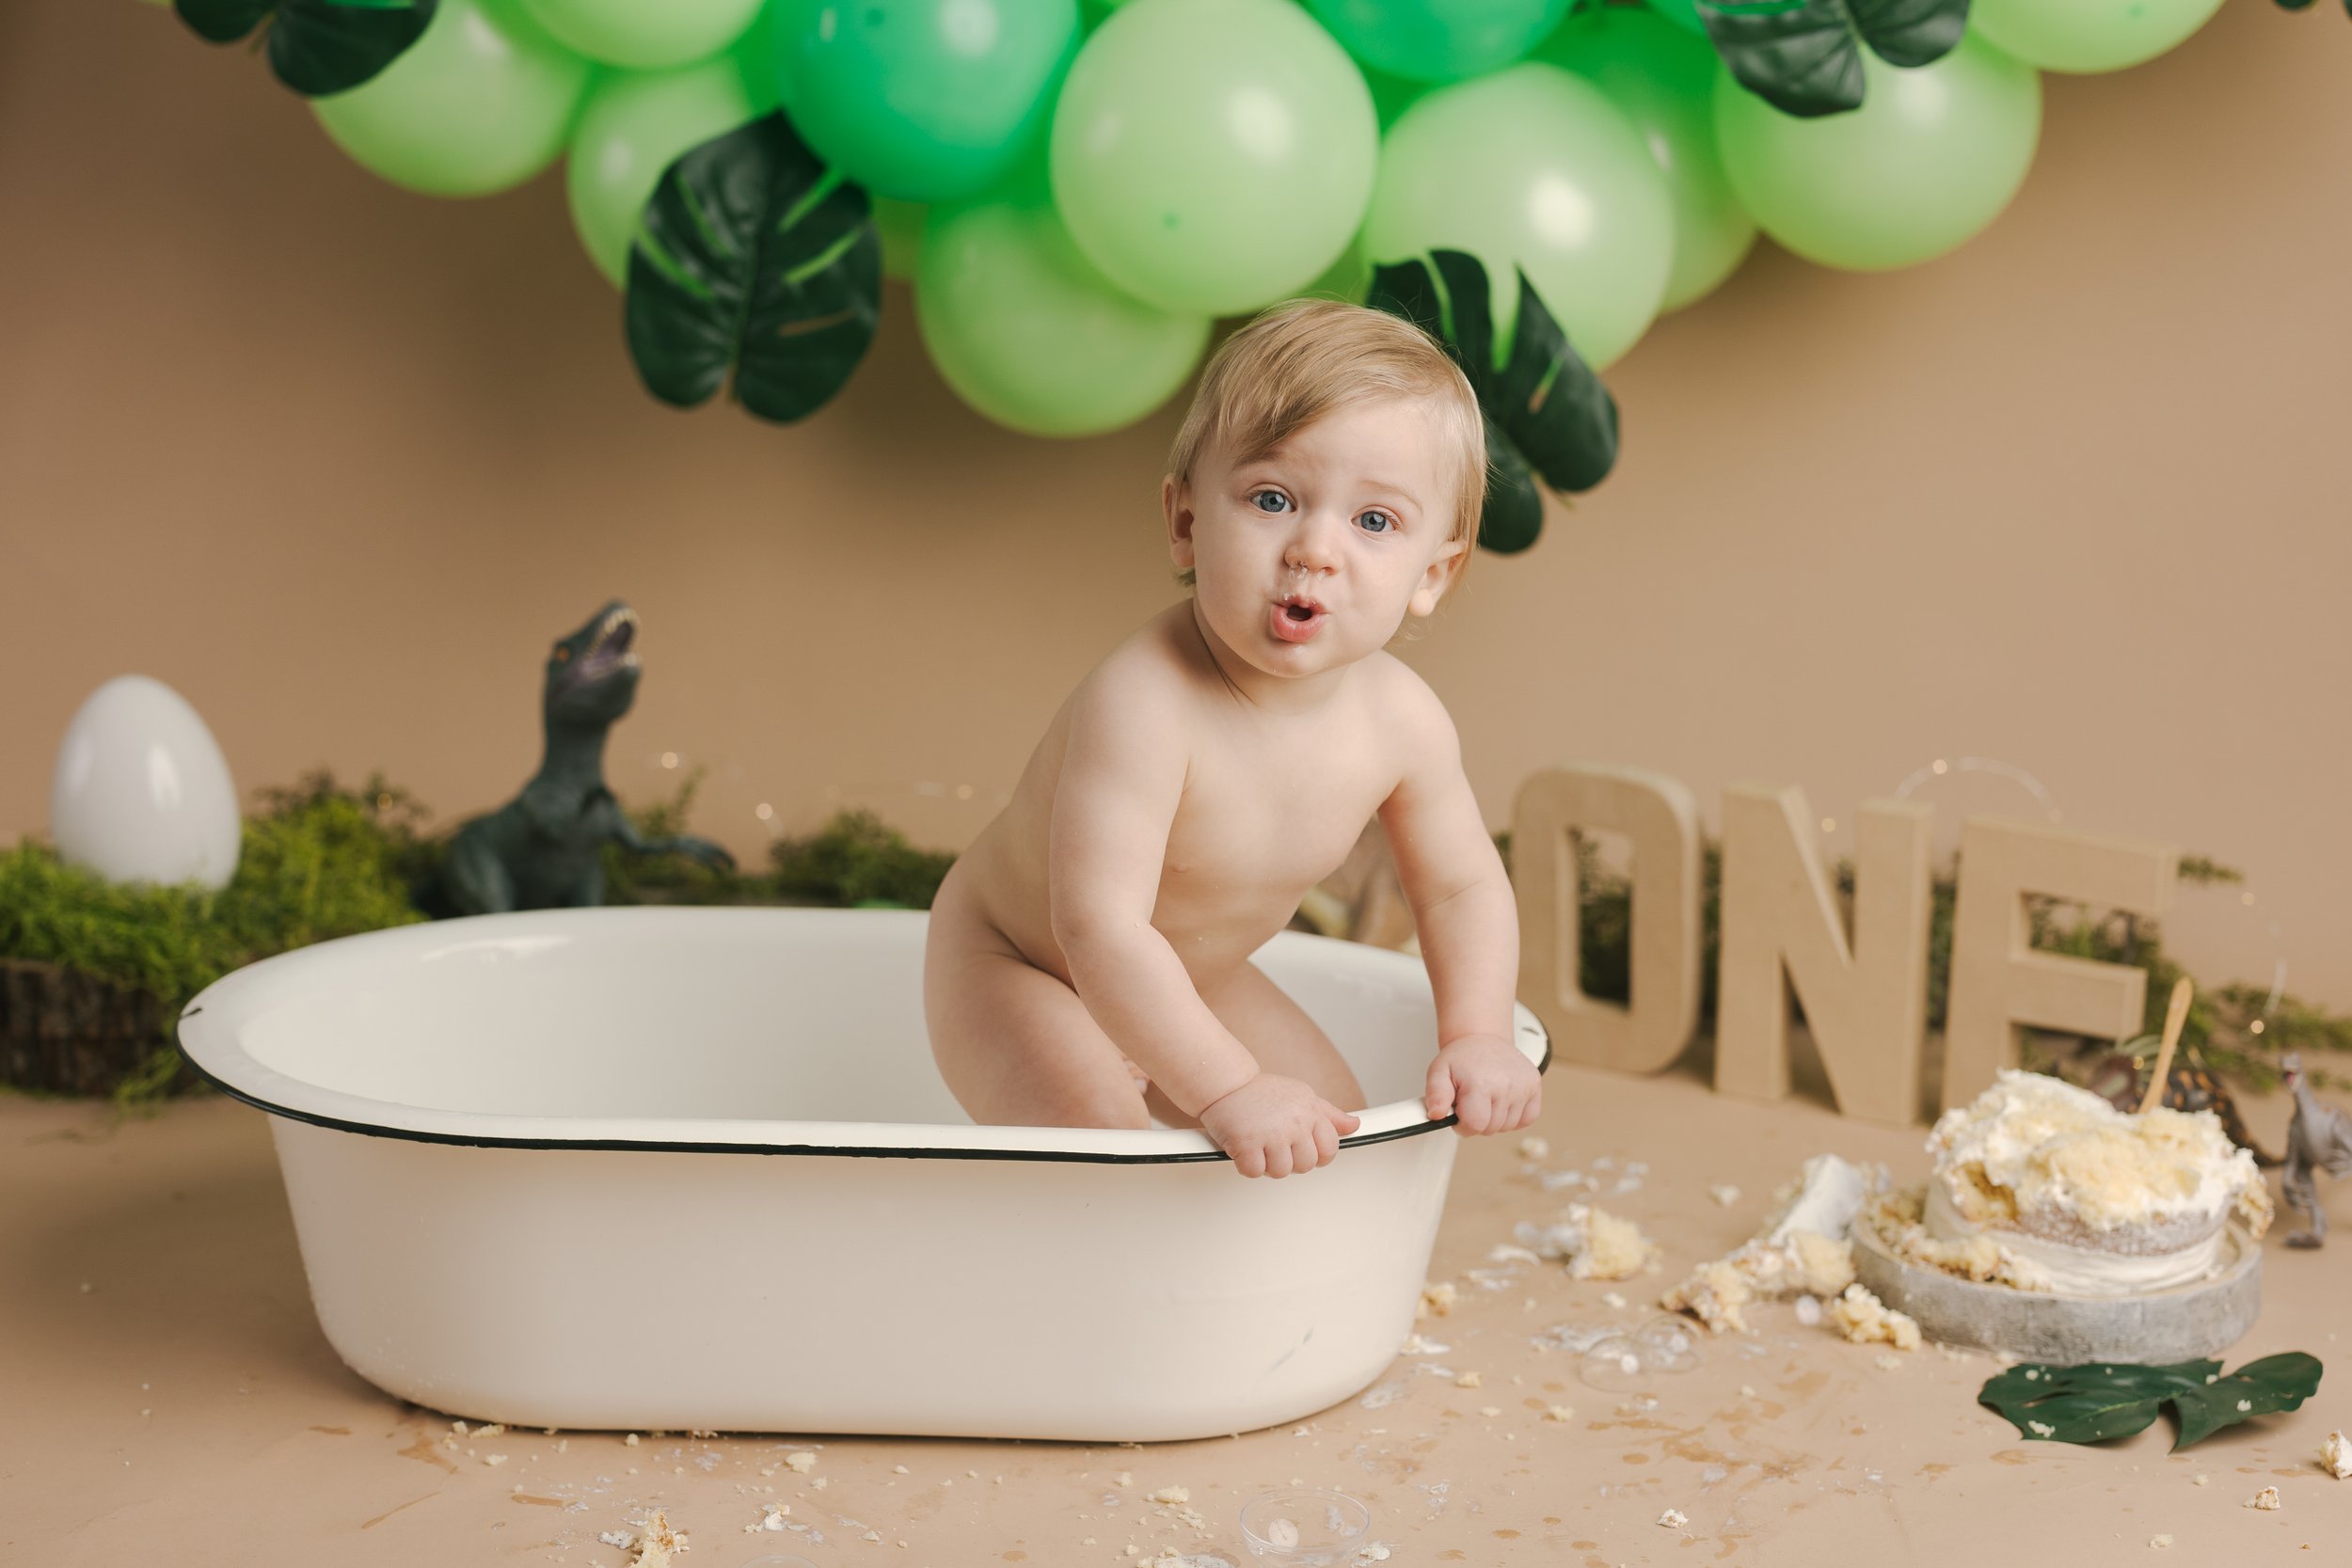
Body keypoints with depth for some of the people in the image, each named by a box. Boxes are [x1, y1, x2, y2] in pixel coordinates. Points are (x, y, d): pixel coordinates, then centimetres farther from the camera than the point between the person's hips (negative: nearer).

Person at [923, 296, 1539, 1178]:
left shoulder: (1402, 721, -19)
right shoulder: (1143, 704, -39)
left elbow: (1461, 886, -2)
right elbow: (1101, 925, -44)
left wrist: (1478, 1038, -15)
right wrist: (1226, 1089, -48)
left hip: (1195, 981, 7)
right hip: (1015, 965, -6)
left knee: (1337, 1125, 9)